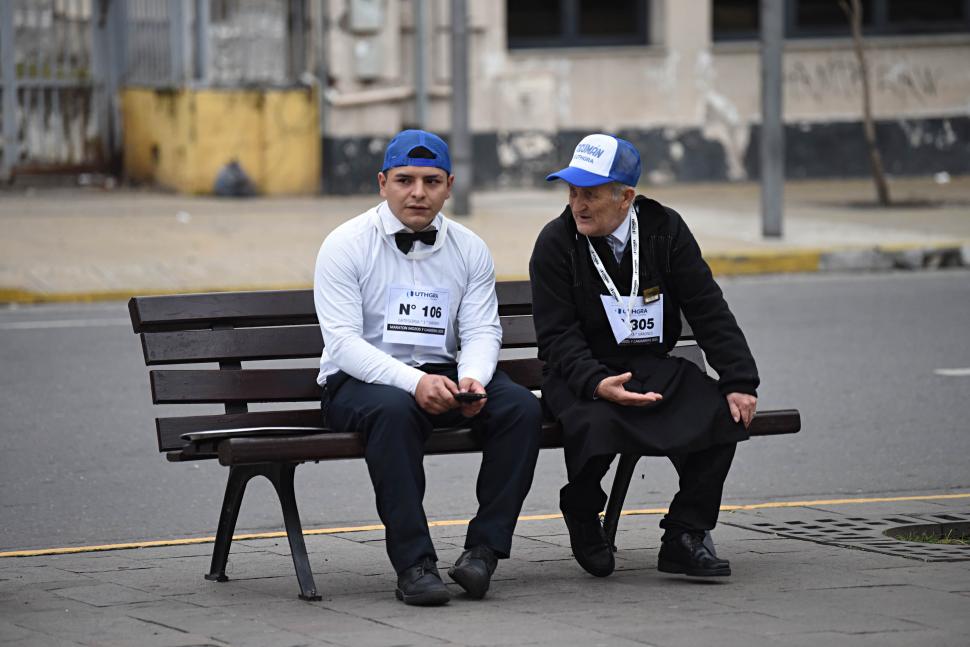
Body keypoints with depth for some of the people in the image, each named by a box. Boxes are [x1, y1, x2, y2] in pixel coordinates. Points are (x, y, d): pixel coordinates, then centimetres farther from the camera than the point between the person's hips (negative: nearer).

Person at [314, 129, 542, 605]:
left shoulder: (469, 249, 7)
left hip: (440, 376, 4)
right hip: (359, 382, -4)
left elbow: (482, 331, 2)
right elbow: (343, 341, -16)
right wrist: (414, 382, -31)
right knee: (394, 408, -39)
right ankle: (413, 563, -37)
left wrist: (471, 380, -22)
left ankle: (484, 549, -19)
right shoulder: (346, 245, -7)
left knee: (522, 407, -22)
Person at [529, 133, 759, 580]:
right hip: (583, 375, -3)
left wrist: (740, 383, -11)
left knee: (722, 412, -25)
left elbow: (709, 312, 1)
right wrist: (596, 384, -28)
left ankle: (684, 536, -11)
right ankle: (582, 519, -3)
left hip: (654, 368, 3)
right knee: (597, 422, -36)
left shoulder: (665, 230, 1)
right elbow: (558, 337, -9)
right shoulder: (555, 243, -6)